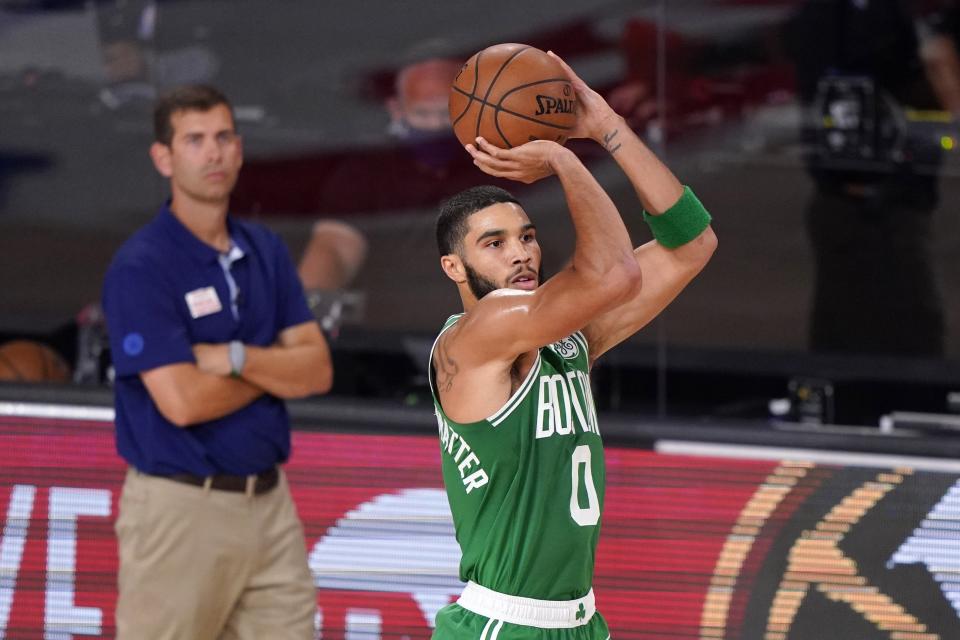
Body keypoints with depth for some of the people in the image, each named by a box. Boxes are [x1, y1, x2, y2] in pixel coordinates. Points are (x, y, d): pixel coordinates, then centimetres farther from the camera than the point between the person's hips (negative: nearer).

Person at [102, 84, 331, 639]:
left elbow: (318, 370, 3)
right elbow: (183, 401, -21)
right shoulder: (141, 268, -12)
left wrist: (237, 358, -15)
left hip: (269, 503, 6)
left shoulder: (266, 252, 10)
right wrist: (275, 369, -5)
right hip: (180, 509, -6)